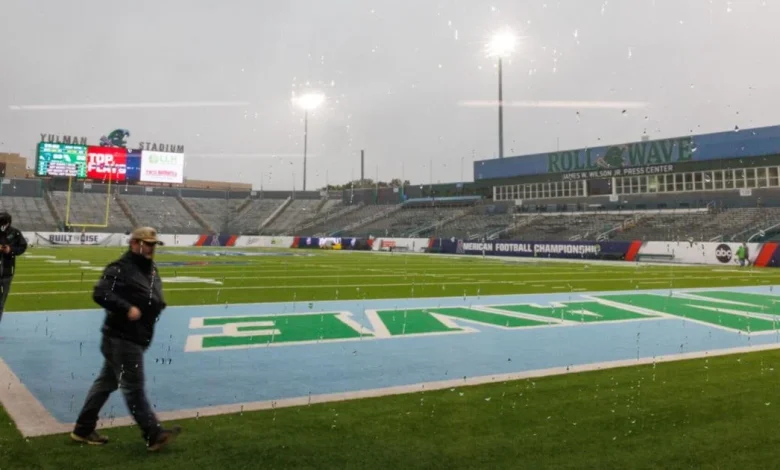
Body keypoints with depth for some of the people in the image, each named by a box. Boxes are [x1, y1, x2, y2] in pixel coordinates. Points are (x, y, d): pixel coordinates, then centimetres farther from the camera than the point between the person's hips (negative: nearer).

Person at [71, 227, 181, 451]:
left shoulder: (150, 268, 14)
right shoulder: (120, 268, -16)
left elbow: (154, 298, 26)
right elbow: (100, 293, -26)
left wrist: (158, 304, 4)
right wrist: (127, 308, -30)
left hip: (136, 338, 10)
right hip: (123, 338, -10)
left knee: (106, 382, 18)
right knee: (134, 388, -3)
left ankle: (83, 430, 30)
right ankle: (154, 435, 2)